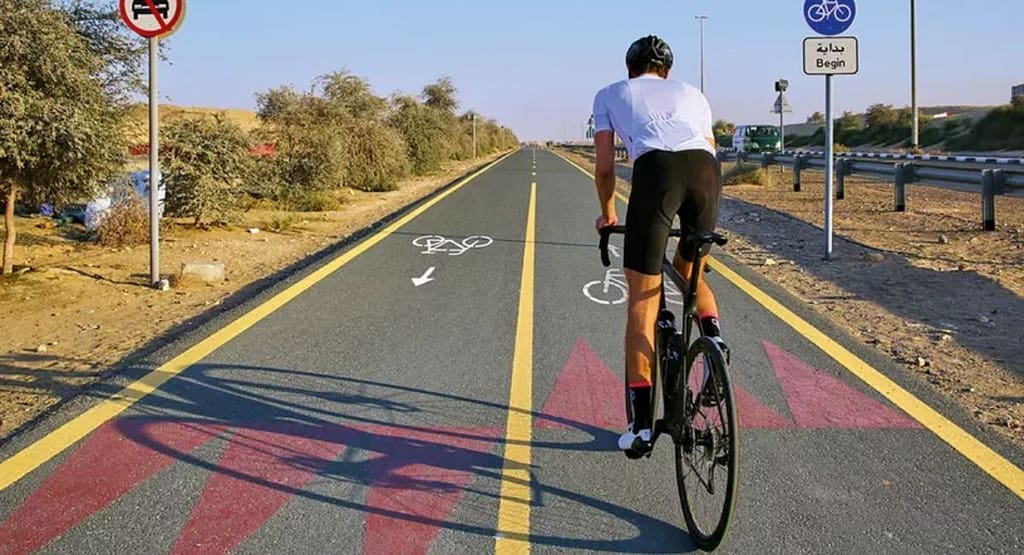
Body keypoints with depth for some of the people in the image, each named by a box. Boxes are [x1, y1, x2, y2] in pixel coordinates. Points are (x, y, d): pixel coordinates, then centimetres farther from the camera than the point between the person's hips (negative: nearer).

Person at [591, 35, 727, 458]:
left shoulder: (609, 95, 28)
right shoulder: (691, 93, 35)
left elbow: (604, 167, 21)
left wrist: (608, 213, 38)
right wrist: (697, 214, 46)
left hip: (656, 169, -3)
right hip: (706, 169, 3)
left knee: (642, 302, 4)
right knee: (690, 269, 31)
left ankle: (641, 423, 2)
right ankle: (712, 334, 4)